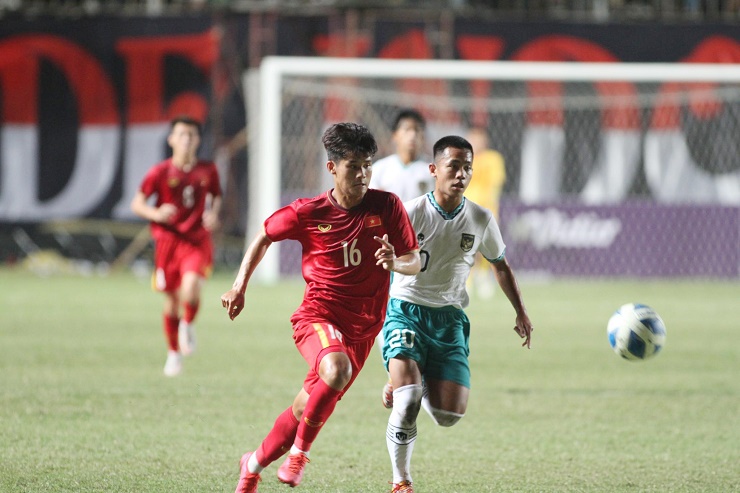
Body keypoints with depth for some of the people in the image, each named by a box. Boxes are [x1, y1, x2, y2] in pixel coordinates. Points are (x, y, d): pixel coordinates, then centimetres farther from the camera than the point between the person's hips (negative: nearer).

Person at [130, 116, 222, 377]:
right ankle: (174, 352, 27)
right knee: (171, 298, 7)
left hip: (197, 239, 0)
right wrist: (157, 214, -19)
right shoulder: (160, 172, -3)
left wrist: (213, 214, -2)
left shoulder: (208, 170, 3)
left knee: (191, 285, -25)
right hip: (169, 239, 0)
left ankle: (188, 325, 7)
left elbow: (216, 196, 20)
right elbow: (137, 203, 0)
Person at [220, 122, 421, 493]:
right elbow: (264, 237, 11)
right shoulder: (308, 213, -7)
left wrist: (396, 262, -23)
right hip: (318, 315, -3)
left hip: (362, 328, 3)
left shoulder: (386, 206, -4)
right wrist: (240, 286, 6)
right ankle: (299, 451, -15)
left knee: (308, 407, 8)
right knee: (336, 370, -35)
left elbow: (415, 262, 0)